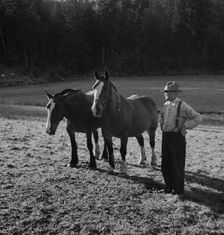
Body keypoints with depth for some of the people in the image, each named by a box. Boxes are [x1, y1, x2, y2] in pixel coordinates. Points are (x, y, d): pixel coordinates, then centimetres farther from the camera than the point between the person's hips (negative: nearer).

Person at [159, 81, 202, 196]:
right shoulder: (166, 104, 9)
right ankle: (169, 186, 28)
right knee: (165, 164, 12)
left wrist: (185, 126, -14)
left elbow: (198, 118, -13)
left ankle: (178, 189, 18)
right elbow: (161, 116, 30)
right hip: (165, 136, 7)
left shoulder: (183, 106, -12)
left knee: (177, 165, 3)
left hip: (177, 136, -7)